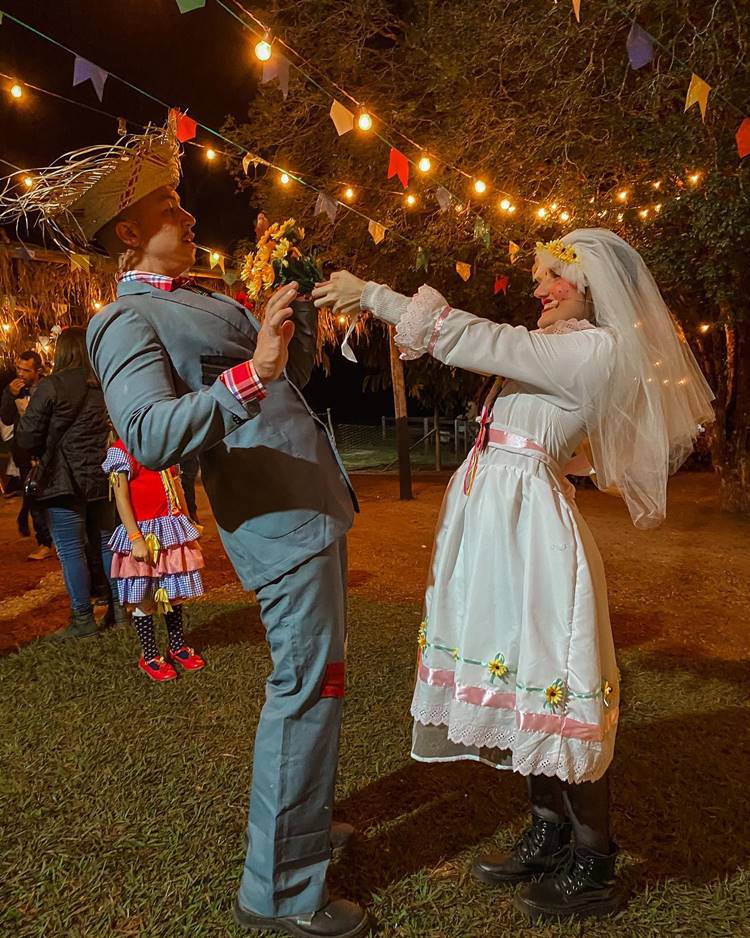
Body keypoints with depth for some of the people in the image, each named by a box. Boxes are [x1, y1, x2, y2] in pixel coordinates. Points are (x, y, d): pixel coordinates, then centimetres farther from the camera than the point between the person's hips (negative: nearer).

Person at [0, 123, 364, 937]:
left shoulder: (198, 299, 17)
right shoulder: (127, 320, -10)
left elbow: (289, 377, 20)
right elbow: (150, 436, -26)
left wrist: (300, 318, 4)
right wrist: (250, 375, -34)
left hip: (310, 505, 10)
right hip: (279, 517, -10)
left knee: (310, 678, 19)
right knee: (308, 687, -5)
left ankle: (296, 815, 38)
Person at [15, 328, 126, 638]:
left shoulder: (51, 387, -12)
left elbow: (27, 437, -10)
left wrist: (45, 455, 9)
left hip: (63, 481, -6)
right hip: (101, 476, 6)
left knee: (70, 551, 2)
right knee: (105, 543, 15)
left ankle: (83, 619, 6)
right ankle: (117, 608, 22)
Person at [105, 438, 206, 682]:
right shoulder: (121, 450, -11)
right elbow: (121, 497, -14)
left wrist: (188, 522, 17)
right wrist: (136, 538, -19)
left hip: (173, 529, 7)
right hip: (145, 533, -7)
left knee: (175, 591, 15)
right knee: (142, 596, 5)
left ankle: (177, 646, 30)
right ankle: (149, 656, 19)